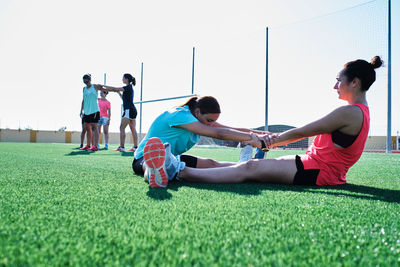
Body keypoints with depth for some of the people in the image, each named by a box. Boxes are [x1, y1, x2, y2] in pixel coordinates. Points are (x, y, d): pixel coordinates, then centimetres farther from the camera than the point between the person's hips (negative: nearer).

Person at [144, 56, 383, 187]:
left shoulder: (350, 112, -16)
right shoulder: (360, 111, 17)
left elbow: (301, 132, -12)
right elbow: (304, 133, 16)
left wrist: (266, 141, -1)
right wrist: (277, 138, 7)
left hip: (317, 173, -9)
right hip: (313, 164, 9)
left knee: (250, 168, -22)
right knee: (251, 165, -5)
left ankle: (178, 171, -27)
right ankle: (181, 166, -10)